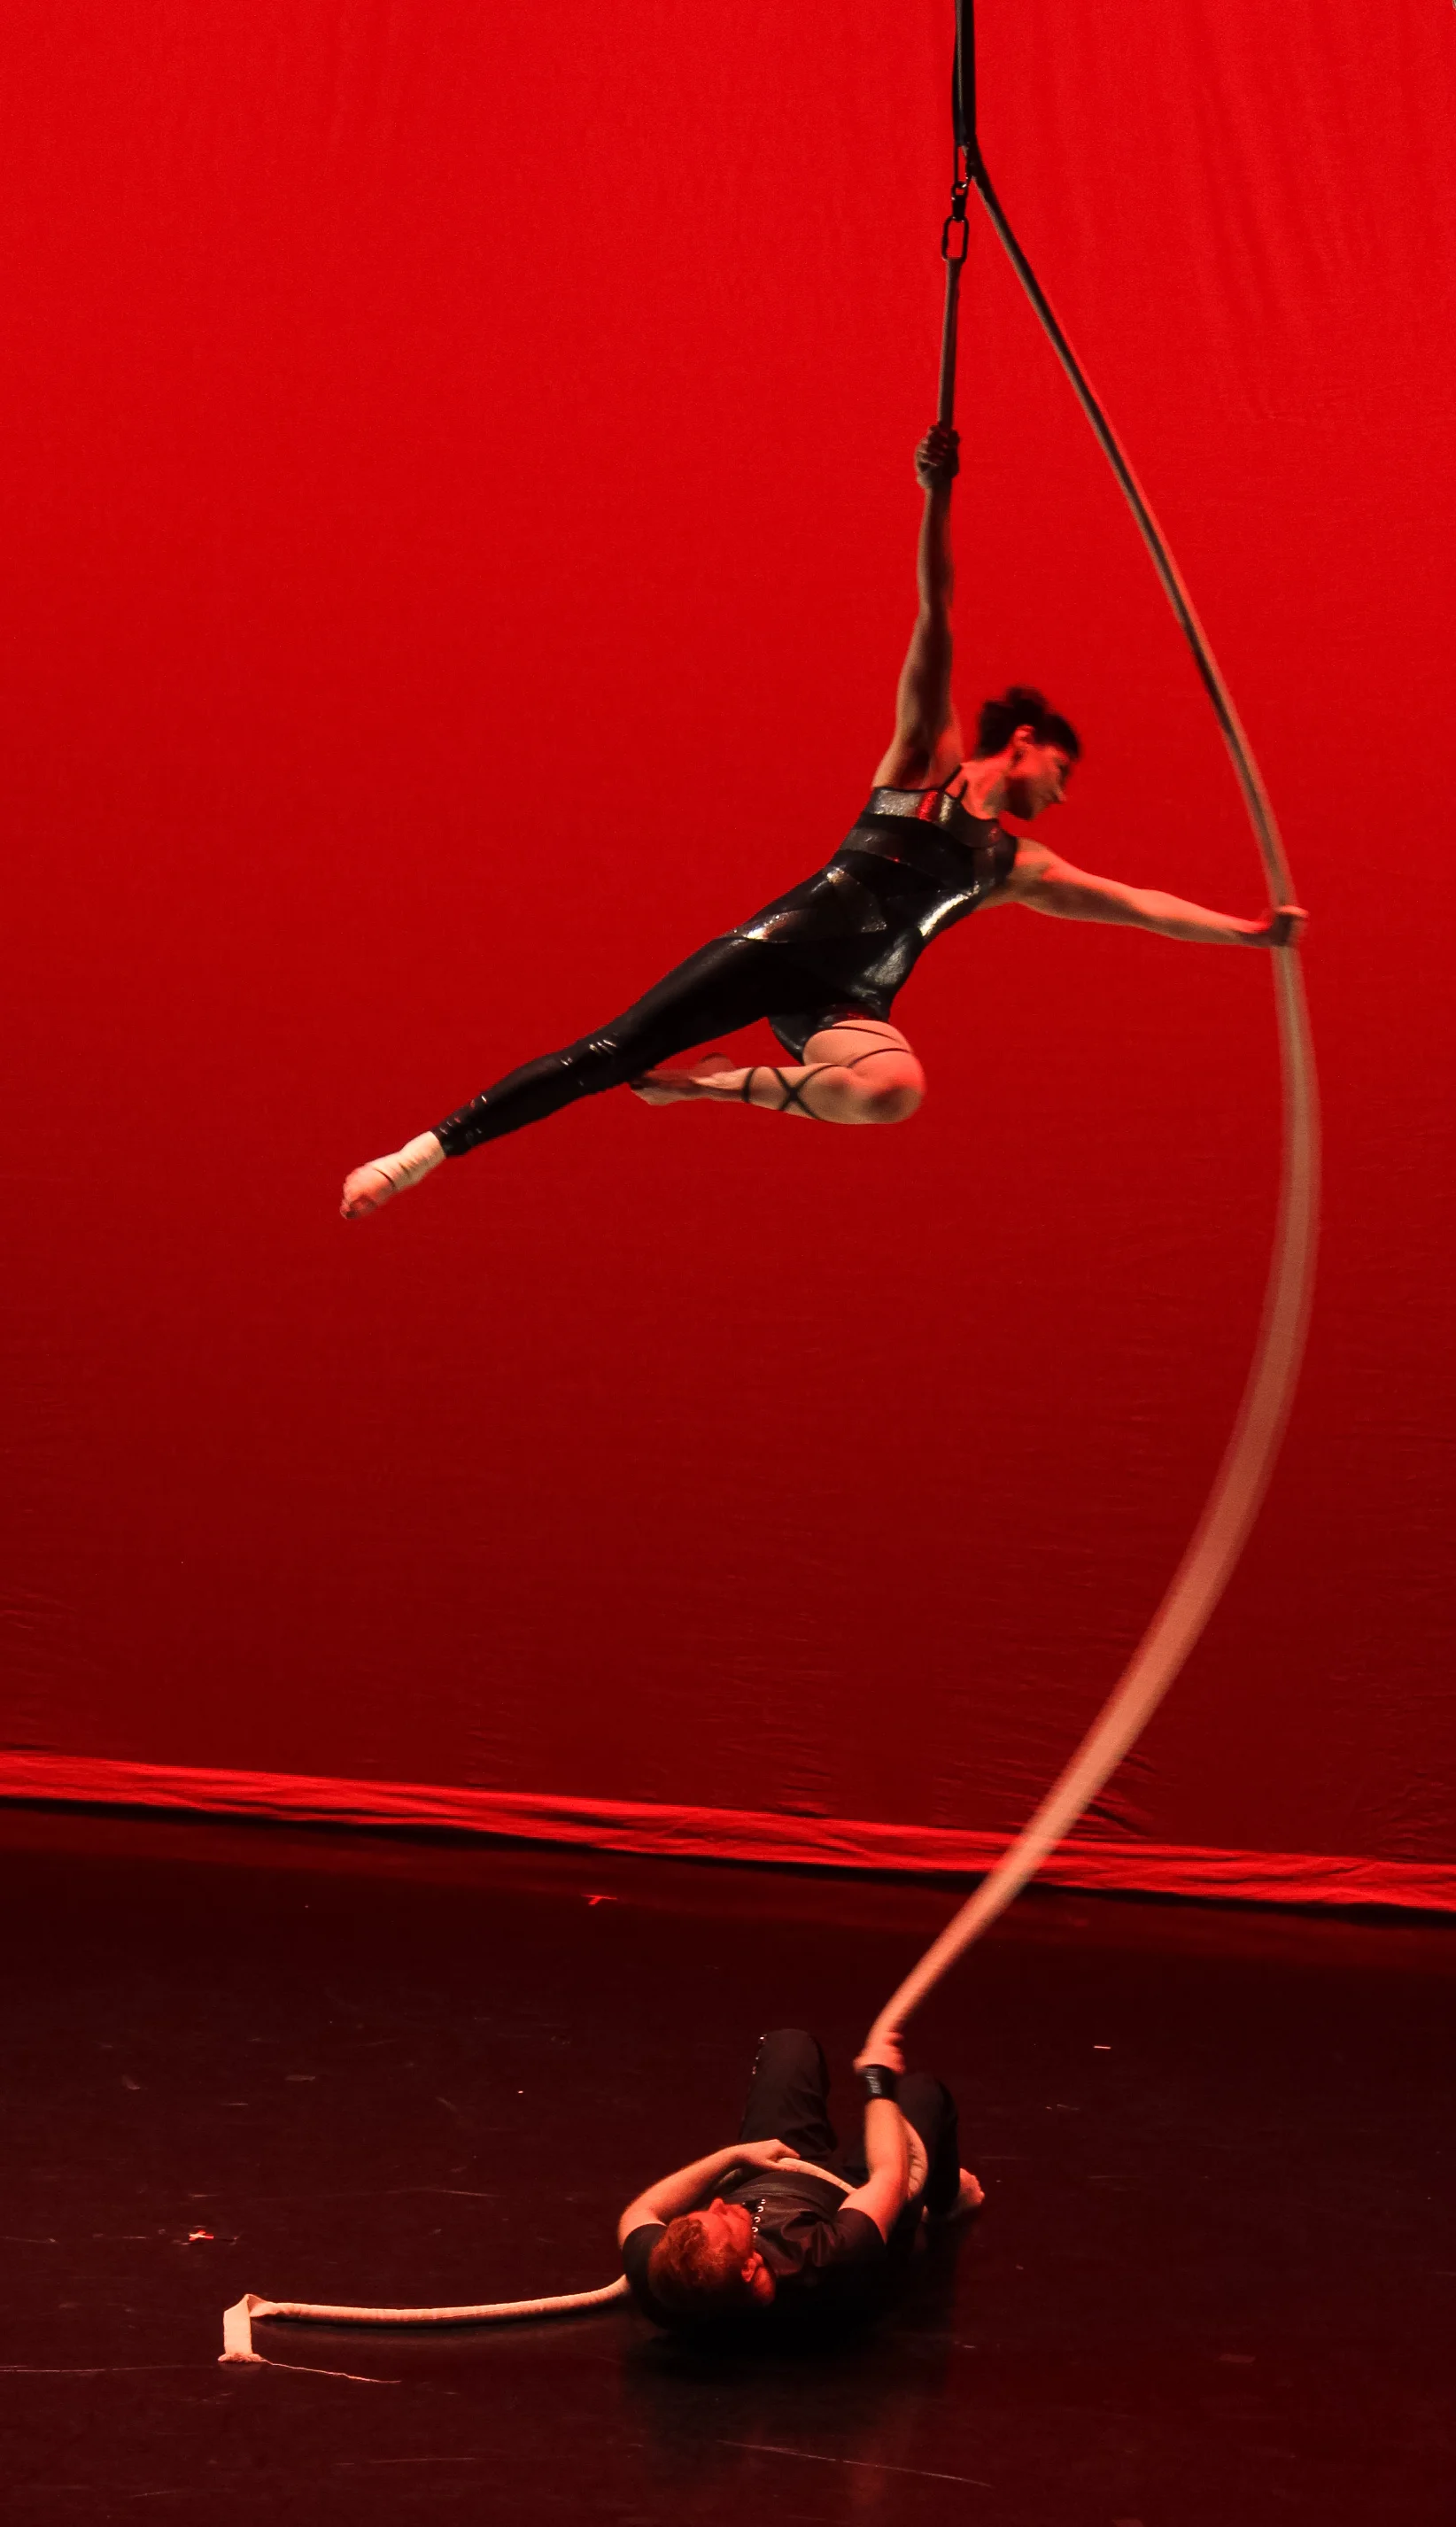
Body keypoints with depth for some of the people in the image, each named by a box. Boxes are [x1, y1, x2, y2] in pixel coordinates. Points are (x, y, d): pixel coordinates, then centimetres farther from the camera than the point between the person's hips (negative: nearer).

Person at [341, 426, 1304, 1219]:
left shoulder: (1017, 867, 21)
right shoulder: (924, 757, 10)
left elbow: (1133, 902, 25)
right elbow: (935, 626, 1)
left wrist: (1249, 931, 23)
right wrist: (937, 500, -8)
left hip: (847, 1003, 3)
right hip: (784, 944, -3)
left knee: (896, 1089, -33)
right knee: (610, 1053, -15)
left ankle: (726, 1085, -13)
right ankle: (423, 1150, -9)